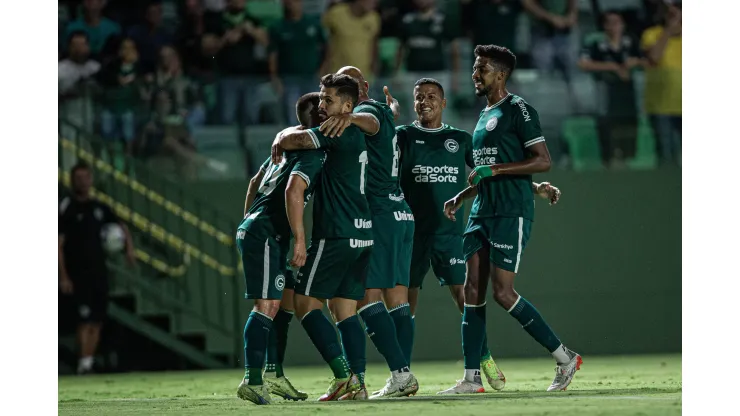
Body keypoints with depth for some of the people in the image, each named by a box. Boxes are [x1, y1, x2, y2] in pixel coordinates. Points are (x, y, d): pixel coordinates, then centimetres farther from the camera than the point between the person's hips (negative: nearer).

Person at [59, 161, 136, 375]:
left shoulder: (99, 208, 11)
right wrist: (63, 277, -15)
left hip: (99, 271, 6)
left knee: (97, 320, 4)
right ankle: (84, 364, -15)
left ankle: (90, 362, 11)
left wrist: (129, 247, 7)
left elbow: (121, 226, 25)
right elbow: (59, 245, -10)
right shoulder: (66, 209, -6)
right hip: (77, 273, -6)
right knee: (85, 318, -15)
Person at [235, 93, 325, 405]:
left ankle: (275, 375, 17)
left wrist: (248, 222, 30)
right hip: (265, 235, -10)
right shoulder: (314, 153, -11)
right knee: (267, 306, -14)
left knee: (287, 300, 14)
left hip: (253, 229, 10)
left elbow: (255, 182, 27)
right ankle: (252, 382, -19)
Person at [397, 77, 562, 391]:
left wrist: (535, 188, 5)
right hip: (411, 232, -1)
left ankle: (484, 359, 1)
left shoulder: (460, 139, 11)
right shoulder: (404, 136, 6)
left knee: (464, 295, -8)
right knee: (406, 301, 0)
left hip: (449, 232, 1)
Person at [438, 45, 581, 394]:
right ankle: (471, 378, 2)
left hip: (511, 214, -9)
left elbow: (542, 161, -15)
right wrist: (459, 198, 20)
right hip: (482, 213, 9)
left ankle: (564, 358, 0)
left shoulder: (518, 110, -7)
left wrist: (494, 170, -18)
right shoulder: (484, 116, 21)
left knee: (503, 293, -12)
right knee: (472, 291, 2)